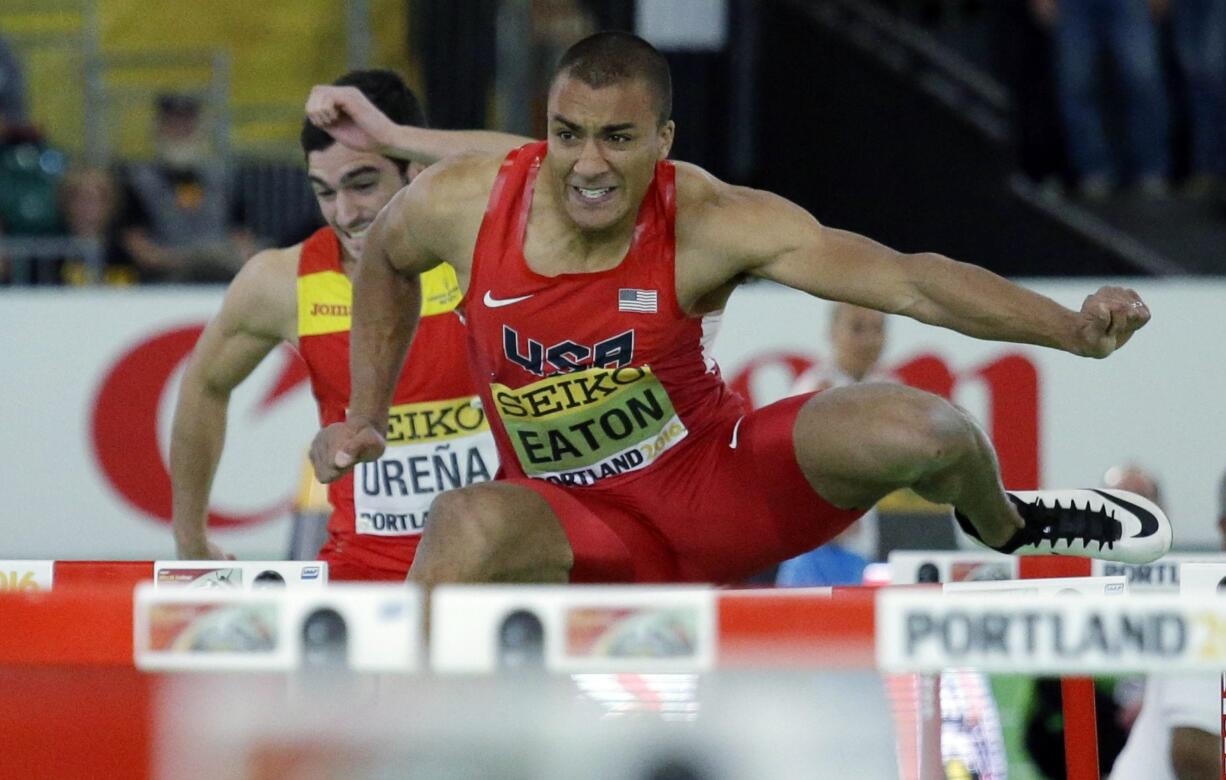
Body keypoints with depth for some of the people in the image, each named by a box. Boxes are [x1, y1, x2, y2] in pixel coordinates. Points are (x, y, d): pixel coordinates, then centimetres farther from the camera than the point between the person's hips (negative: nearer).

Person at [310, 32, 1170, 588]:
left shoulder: (710, 224, -24)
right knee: (468, 530, -37)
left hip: (716, 479, 0)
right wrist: (366, 417, 7)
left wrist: (1074, 329, -43)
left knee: (915, 431, -23)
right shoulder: (463, 203, -18)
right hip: (583, 524, 0)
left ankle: (1005, 525, 15)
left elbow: (908, 280, -31)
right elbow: (387, 260, 9)